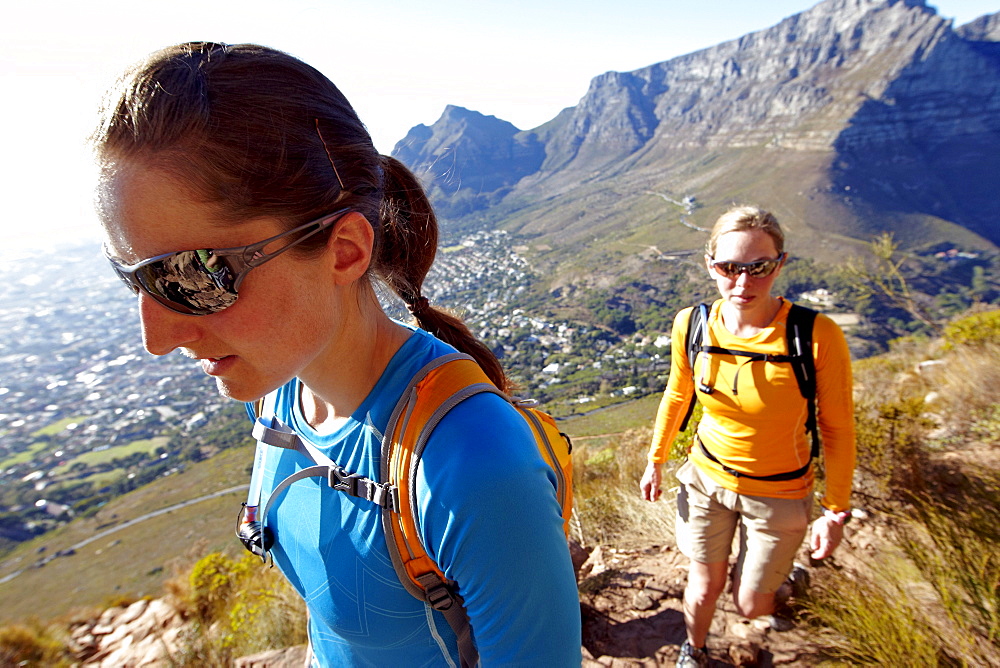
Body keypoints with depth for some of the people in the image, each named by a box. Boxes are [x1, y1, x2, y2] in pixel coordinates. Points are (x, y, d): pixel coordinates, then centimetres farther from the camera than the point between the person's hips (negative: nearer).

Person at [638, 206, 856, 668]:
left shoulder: (817, 337, -26)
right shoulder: (692, 325, -17)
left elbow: (837, 429, -11)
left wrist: (836, 510, -4)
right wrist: (656, 460, 9)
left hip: (779, 493, -1)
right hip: (706, 477, 2)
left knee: (751, 604, 16)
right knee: (705, 585, 18)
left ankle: (774, 568, 54)